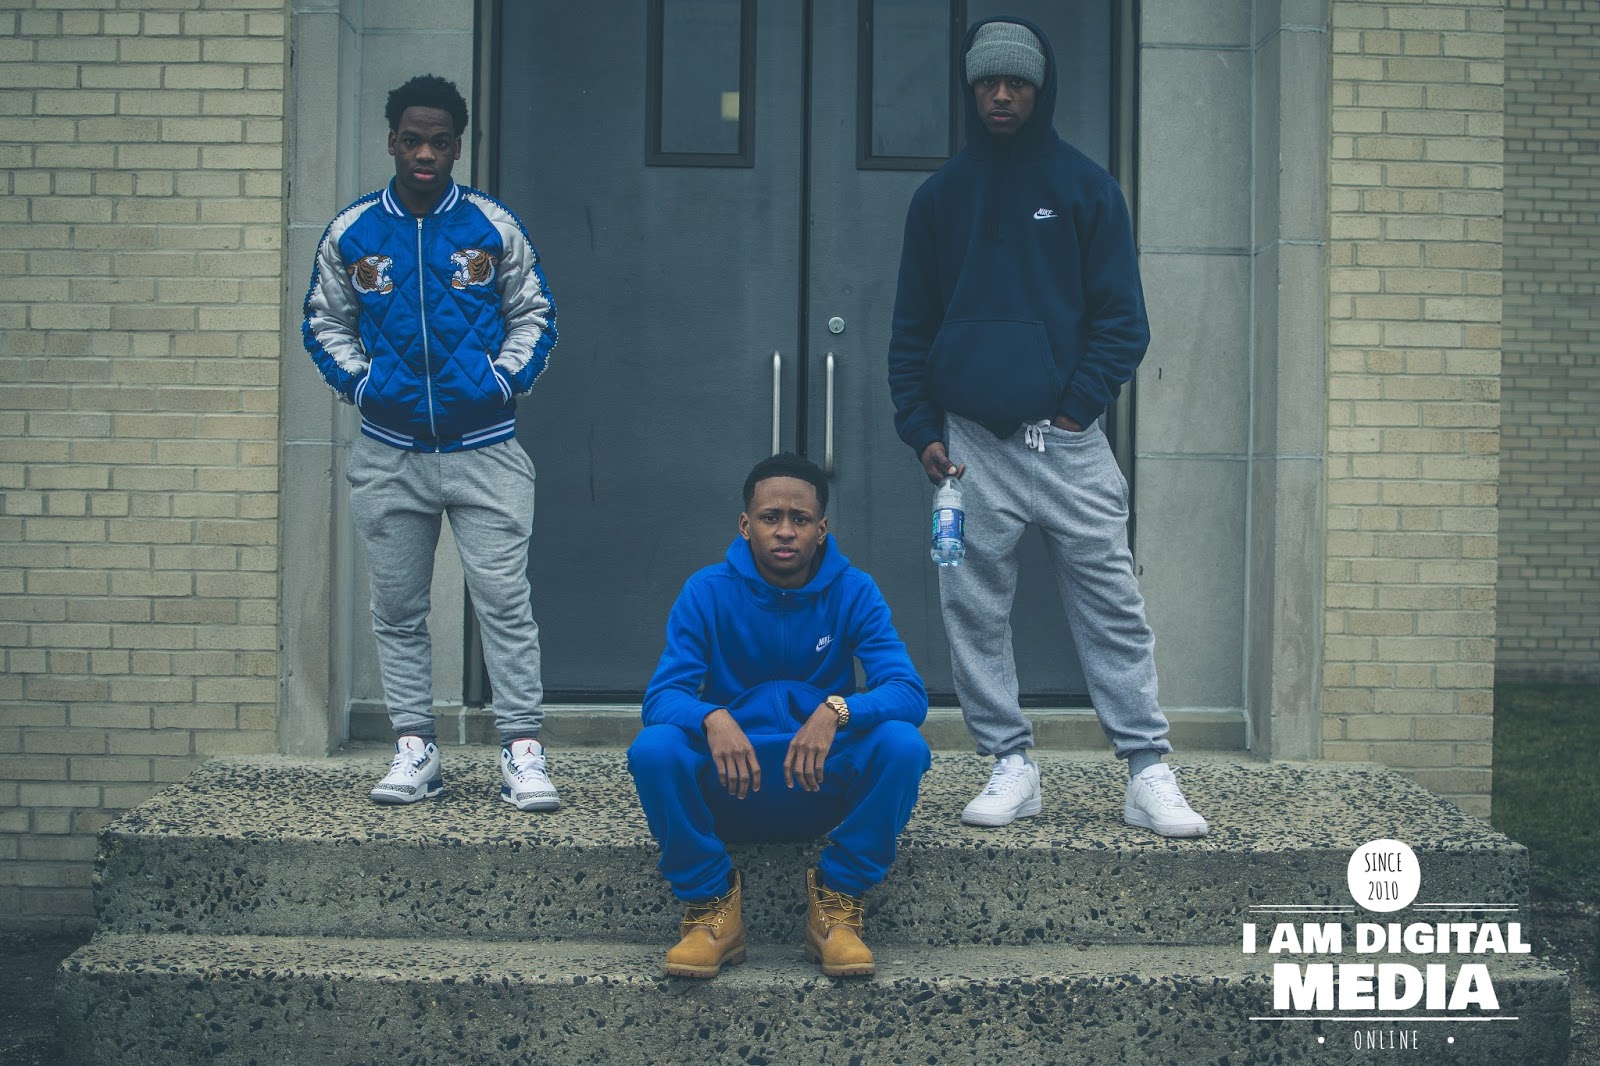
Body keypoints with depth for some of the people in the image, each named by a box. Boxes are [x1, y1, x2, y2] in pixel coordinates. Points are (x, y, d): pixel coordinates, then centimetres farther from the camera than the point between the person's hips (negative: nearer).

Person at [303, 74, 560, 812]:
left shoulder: (493, 227, 2)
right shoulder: (351, 234, 5)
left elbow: (533, 314, 11)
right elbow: (325, 323, 15)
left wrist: (506, 377, -3)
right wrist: (357, 381, 0)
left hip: (484, 450, -2)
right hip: (389, 453, 2)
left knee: (505, 602, -7)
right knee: (398, 610, 7)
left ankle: (522, 751, -2)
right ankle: (415, 750, 16)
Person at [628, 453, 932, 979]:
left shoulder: (854, 592, -3)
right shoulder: (707, 592, -4)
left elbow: (908, 692, -14)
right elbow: (661, 695, -13)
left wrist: (837, 711, -36)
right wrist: (712, 719, -36)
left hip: (822, 782, 0)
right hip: (729, 784, 0)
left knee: (902, 744, -29)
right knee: (653, 749, -29)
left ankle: (837, 902, -9)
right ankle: (711, 902, -8)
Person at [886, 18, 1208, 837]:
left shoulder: (1085, 188, 6)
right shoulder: (938, 198, 12)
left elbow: (1122, 316, 4)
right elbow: (911, 329, 13)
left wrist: (1079, 406, -7)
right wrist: (922, 430, 2)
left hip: (1067, 436, -2)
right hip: (970, 441, 2)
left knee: (1112, 609, -3)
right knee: (974, 611, 1)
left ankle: (1148, 773, 2)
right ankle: (1010, 767, 12)